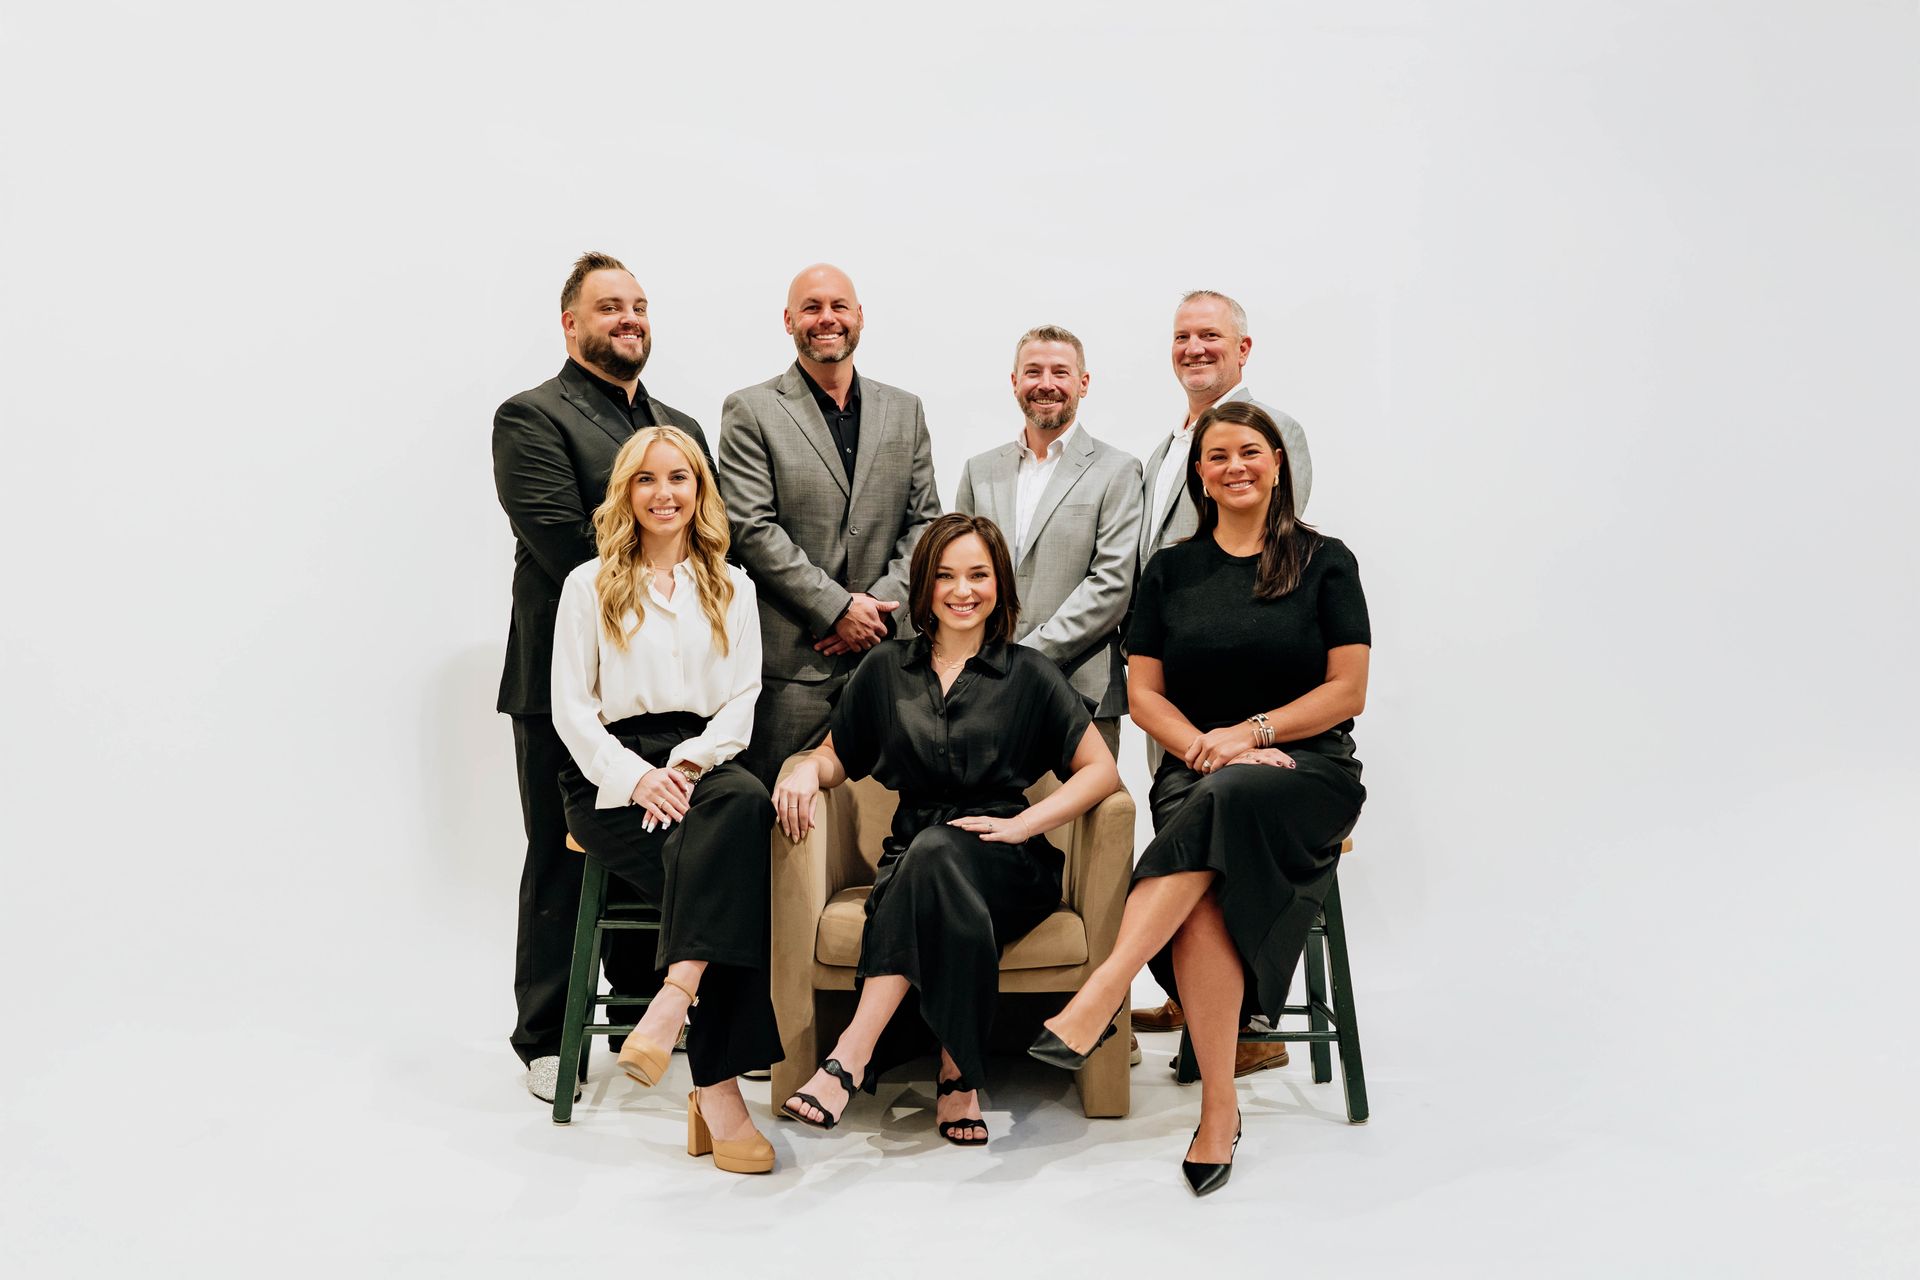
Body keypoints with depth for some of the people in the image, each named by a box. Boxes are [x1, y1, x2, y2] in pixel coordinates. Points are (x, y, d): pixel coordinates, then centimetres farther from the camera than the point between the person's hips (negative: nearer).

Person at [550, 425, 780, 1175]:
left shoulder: (731, 588, 19)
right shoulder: (590, 586, 12)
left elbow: (742, 699, 10)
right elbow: (570, 706, 5)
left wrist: (690, 763, -10)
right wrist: (635, 774, -13)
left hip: (702, 765, 2)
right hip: (612, 773, -2)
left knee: (745, 802, -38)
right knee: (730, 878, -31)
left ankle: (673, 1003, -44)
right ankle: (716, 1086, -31)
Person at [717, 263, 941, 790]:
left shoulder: (904, 411, 15)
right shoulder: (750, 411, 2)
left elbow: (925, 521, 11)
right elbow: (752, 529, -7)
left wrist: (880, 603, -5)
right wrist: (838, 608, -11)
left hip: (885, 651, 4)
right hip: (791, 661, -3)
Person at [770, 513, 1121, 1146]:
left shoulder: (1029, 674, 8)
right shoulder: (886, 669, 15)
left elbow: (1101, 769, 2)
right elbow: (838, 757, 23)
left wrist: (1020, 824, -11)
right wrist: (807, 770, -3)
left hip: (1008, 863, -2)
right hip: (913, 855, 2)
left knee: (935, 851, -37)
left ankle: (852, 1055, -40)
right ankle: (959, 1072, -29)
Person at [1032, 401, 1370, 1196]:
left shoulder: (1325, 562, 7)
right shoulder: (1172, 571, 14)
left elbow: (1347, 690, 2)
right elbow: (1144, 694, 11)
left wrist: (1249, 733, -11)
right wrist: (1204, 747, -8)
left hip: (1308, 768, -1)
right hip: (1195, 771, 2)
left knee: (1225, 800, -38)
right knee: (1202, 895, -32)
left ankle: (1101, 997, -41)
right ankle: (1219, 1109, -26)